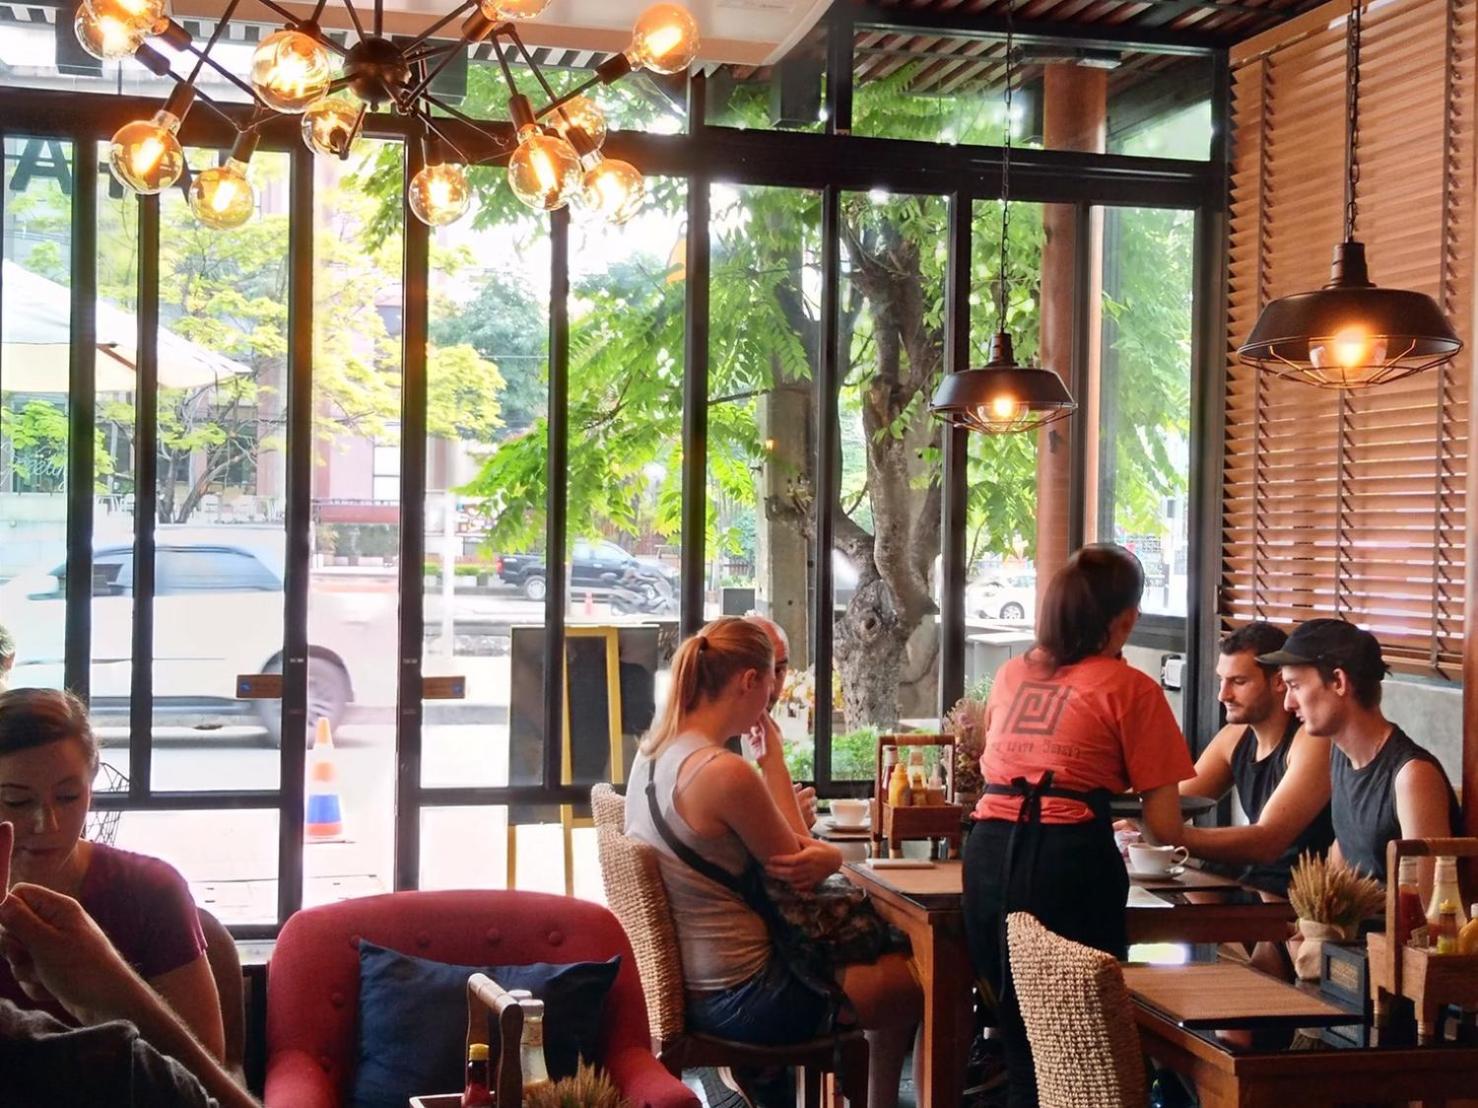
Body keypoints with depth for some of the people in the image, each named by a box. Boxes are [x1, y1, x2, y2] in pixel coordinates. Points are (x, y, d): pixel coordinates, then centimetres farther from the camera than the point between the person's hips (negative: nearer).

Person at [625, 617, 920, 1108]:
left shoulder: (653, 752, 1)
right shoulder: (725, 773, -27)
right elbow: (797, 871, -12)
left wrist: (818, 849, -3)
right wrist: (774, 760, -9)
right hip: (741, 1001, -9)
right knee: (915, 980, 11)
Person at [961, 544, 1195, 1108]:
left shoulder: (1011, 674, 17)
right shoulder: (1130, 688, 2)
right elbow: (1165, 828, 0)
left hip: (988, 852, 5)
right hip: (1070, 860, -5)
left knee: (1019, 1038, 17)